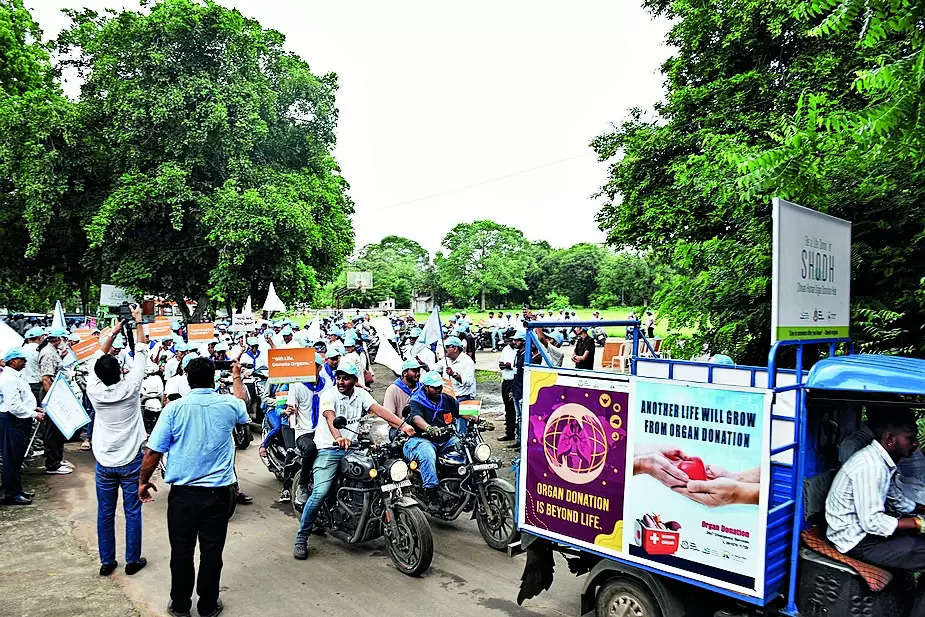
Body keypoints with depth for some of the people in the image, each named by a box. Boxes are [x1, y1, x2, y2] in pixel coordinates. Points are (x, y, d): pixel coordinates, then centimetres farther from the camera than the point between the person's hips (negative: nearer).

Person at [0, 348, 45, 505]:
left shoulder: (15, 376, 13)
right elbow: (14, 406, -25)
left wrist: (34, 408, 13)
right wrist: (33, 414, -19)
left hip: (20, 421, 10)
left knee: (17, 457, 18)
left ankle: (17, 489, 28)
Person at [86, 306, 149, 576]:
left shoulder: (94, 390, -10)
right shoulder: (129, 388, -16)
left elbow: (100, 355, 5)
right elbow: (140, 354, -6)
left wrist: (116, 329, 9)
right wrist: (138, 322, 3)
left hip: (104, 462, 3)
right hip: (131, 461, -3)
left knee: (105, 513, 13)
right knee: (132, 512, 8)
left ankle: (106, 562, 23)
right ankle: (132, 560, 17)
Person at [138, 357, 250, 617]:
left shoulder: (174, 408, -9)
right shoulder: (229, 404, -5)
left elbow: (153, 452, -7)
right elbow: (241, 401, 21)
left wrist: (143, 481, 10)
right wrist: (237, 377, 38)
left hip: (183, 494, 0)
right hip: (218, 493, 0)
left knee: (181, 552, 14)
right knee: (212, 552, 12)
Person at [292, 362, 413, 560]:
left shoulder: (361, 394, 8)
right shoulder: (329, 395, -6)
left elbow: (379, 410, -5)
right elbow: (330, 418, -25)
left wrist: (402, 425, -21)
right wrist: (338, 437, -46)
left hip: (352, 448, 5)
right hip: (329, 449, -5)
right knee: (320, 492, -18)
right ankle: (301, 538, -5)